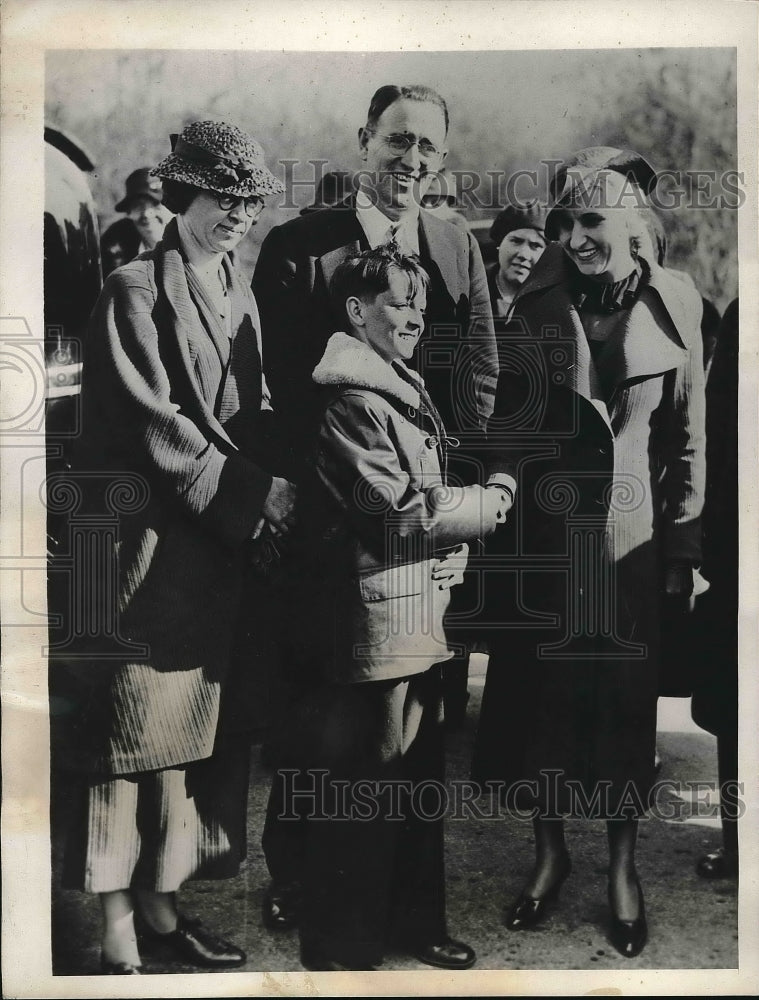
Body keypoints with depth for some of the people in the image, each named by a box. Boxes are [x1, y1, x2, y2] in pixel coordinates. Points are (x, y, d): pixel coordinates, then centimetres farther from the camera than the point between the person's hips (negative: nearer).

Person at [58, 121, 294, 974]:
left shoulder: (240, 298, 16)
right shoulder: (134, 293, -5)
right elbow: (157, 426, -13)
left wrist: (274, 487, -1)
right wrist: (255, 492, -16)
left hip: (224, 548, 7)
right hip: (151, 543, -7)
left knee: (201, 732, 10)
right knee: (134, 733, -1)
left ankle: (160, 903, 24)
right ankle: (118, 934, 12)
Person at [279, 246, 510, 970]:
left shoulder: (407, 395, 17)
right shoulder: (350, 402, -14)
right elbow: (401, 506, -20)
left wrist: (455, 547, 1)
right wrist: (492, 502, -7)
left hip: (418, 622, 10)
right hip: (370, 628, -10)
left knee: (419, 780, 18)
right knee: (360, 799, 1)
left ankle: (416, 924, 35)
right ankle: (344, 949, 18)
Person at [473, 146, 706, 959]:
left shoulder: (676, 305, -3)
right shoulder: (533, 304, -3)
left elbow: (688, 437, 1)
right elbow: (503, 417, 2)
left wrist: (685, 548, 2)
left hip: (630, 536, 0)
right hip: (540, 535, 1)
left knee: (624, 705, 11)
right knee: (537, 697, 10)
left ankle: (622, 868, 34)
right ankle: (548, 853, 35)